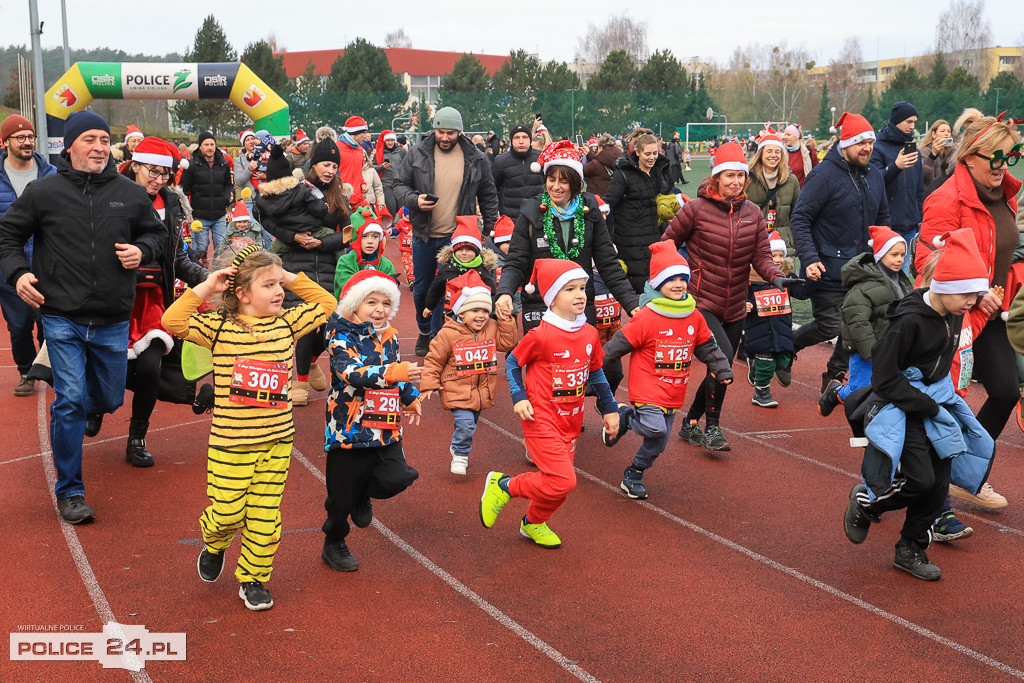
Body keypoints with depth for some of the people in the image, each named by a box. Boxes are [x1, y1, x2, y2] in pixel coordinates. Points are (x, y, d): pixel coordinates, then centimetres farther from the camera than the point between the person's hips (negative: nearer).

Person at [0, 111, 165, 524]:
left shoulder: (130, 194, 4)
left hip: (113, 322, 3)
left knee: (110, 399, 14)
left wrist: (143, 251, -3)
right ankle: (69, 492, 4)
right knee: (70, 401, -9)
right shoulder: (43, 192, -2)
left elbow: (157, 232, 18)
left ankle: (92, 404, 56)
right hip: (63, 319, -3)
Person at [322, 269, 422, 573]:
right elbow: (353, 373, -31)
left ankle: (362, 494, 18)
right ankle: (333, 546, 33)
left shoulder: (389, 336, 8)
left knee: (397, 478, -16)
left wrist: (411, 398, 33)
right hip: (350, 429, -5)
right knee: (341, 497, 6)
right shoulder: (341, 337, -13)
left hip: (386, 430, 5)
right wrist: (393, 373, -44)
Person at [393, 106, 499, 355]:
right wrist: (414, 200, -15)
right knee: (422, 287, 13)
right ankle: (424, 332, 34)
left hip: (457, 238, -2)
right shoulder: (417, 154, -1)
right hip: (423, 235, 2)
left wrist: (489, 229, 6)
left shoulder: (475, 159, 0)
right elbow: (399, 184, 6)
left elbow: (488, 196, 9)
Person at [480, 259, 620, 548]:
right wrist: (519, 398, -12)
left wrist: (610, 409, 18)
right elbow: (512, 363, -3)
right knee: (563, 481, -16)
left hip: (571, 421, 7)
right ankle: (505, 486, 5)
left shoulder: (589, 334, 2)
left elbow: (596, 373, 15)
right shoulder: (540, 336, -17)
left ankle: (533, 523, 39)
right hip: (542, 419, -7)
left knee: (559, 485, 13)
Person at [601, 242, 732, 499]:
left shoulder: (694, 318, 5)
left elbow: (707, 347, 18)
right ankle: (624, 417, 3)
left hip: (673, 394, 6)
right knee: (655, 428, -27)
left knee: (657, 444, 12)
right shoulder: (647, 318, -15)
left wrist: (723, 370, 14)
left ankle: (633, 476, 32)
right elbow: (619, 344, -12)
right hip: (647, 389, -6)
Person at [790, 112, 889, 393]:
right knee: (829, 326, -8)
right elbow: (799, 220, -14)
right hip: (828, 269, -7)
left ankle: (835, 375, 22)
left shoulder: (875, 175, 11)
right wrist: (809, 259, -23)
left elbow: (882, 218, 23)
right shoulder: (824, 175, -12)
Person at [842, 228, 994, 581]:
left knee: (939, 482, 5)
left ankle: (911, 551, 21)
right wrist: (929, 407, -19)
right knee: (920, 479, -16)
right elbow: (886, 379, -21)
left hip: (934, 400, 8)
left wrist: (940, 399, 9)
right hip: (901, 406, -8)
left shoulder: (953, 315, 2)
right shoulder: (909, 321, -23)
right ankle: (865, 500, 13)